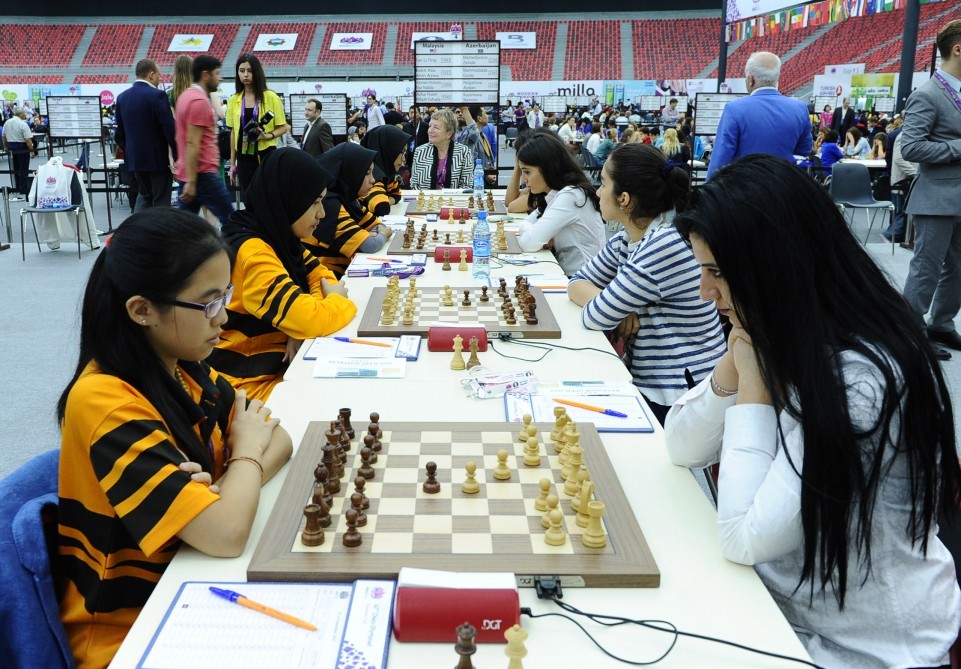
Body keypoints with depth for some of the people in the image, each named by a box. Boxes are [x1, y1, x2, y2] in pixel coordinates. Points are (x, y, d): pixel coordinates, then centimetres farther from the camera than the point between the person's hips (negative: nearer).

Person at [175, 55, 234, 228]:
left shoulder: (186, 96, 16)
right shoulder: (200, 101, -14)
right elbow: (192, 144, -20)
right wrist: (191, 182, -23)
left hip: (188, 173, 10)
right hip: (203, 173, -10)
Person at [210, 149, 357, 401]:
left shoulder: (277, 236, 3)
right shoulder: (252, 252, -25)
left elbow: (323, 277, 6)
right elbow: (311, 318, -31)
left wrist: (302, 328, -14)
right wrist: (336, 299, -9)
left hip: (279, 365, 8)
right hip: (252, 386, -8)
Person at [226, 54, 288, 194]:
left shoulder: (271, 97, -3)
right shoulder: (233, 101, 7)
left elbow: (283, 127, 1)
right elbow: (233, 133, 12)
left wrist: (268, 136, -19)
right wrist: (232, 165, 11)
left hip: (267, 156, -3)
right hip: (244, 158, 3)